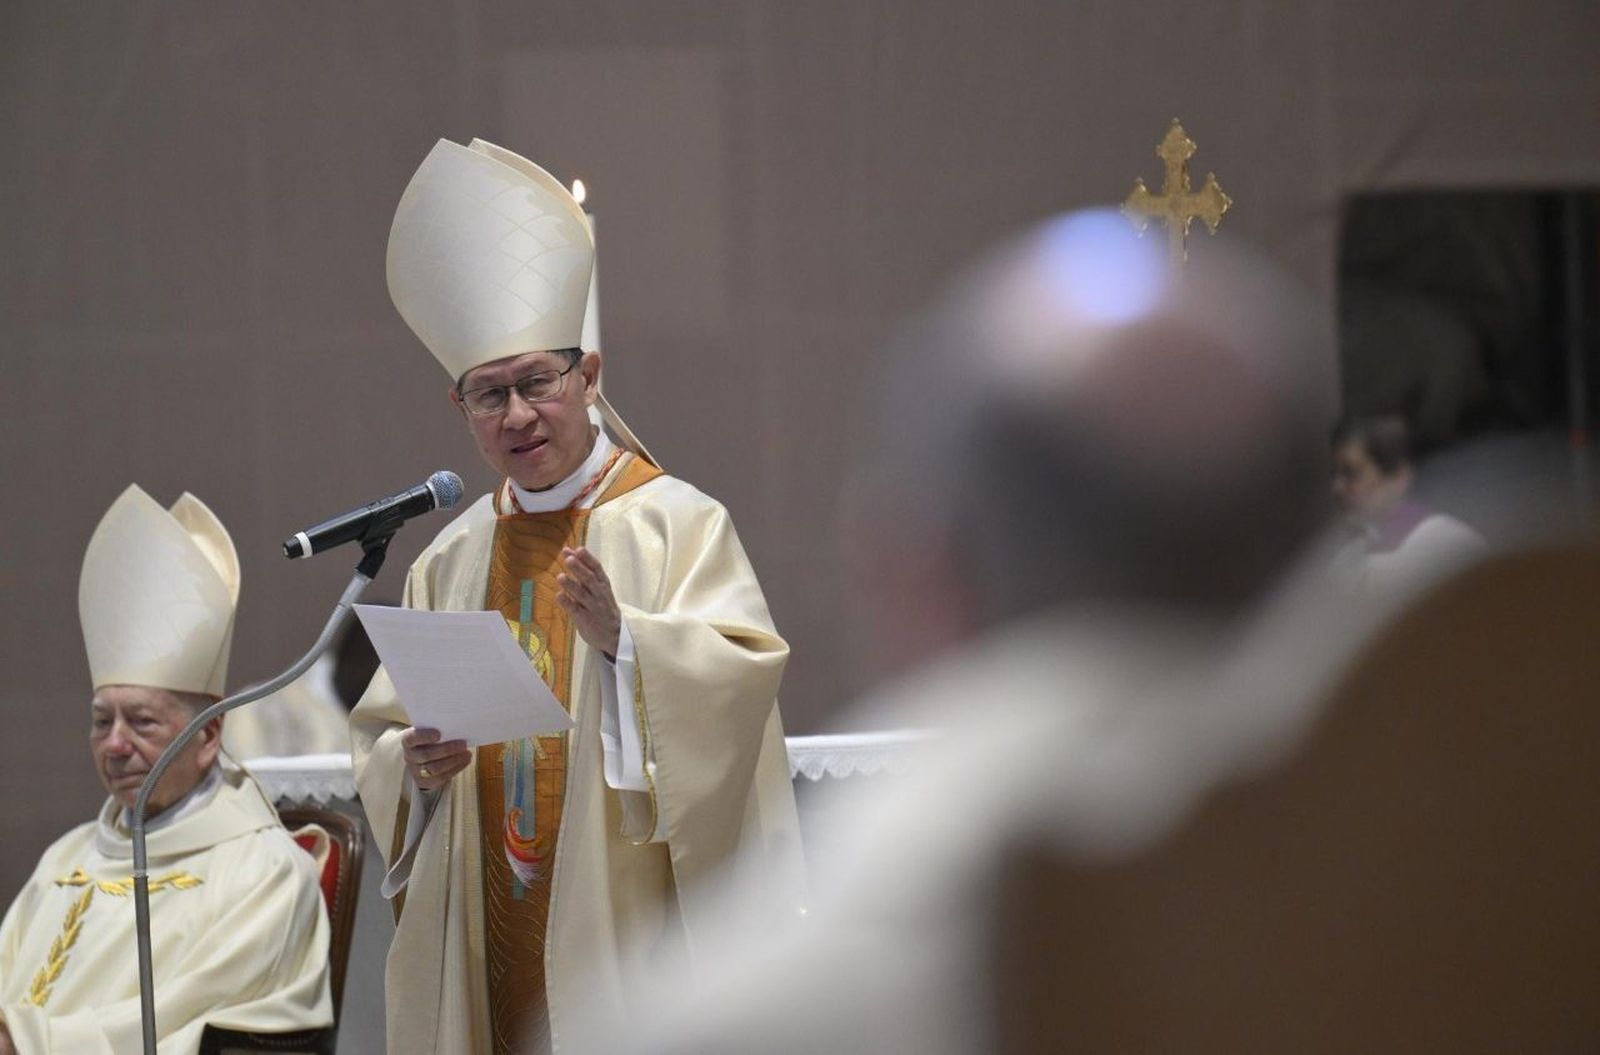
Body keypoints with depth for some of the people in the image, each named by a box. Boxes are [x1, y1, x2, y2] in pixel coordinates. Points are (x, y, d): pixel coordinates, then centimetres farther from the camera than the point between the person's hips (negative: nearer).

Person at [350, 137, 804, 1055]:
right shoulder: (450, 563, 14)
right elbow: (381, 744, 14)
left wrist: (621, 636, -31)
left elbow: (742, 674, -15)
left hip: (627, 936, -4)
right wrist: (415, 767, -8)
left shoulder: (678, 523, -1)